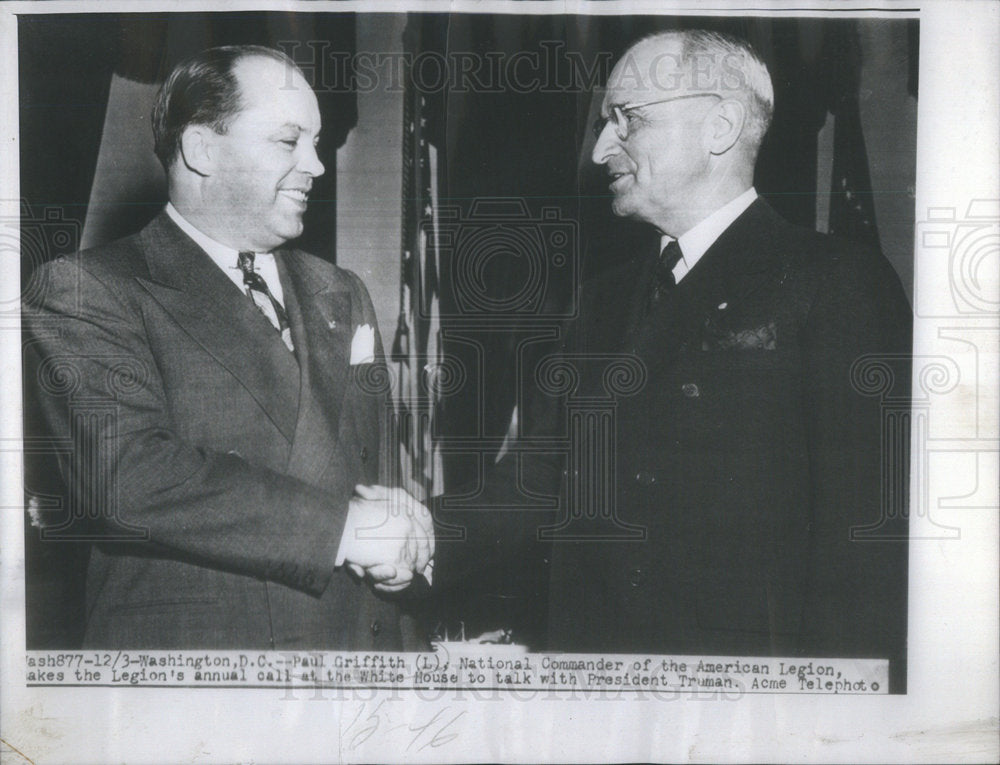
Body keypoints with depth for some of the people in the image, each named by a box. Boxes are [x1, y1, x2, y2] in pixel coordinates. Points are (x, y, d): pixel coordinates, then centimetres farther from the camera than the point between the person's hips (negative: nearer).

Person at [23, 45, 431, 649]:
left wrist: (402, 529, -9)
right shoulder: (83, 291, -7)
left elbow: (397, 457, 13)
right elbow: (126, 476, -20)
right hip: (182, 642, -5)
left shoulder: (341, 296, 12)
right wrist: (339, 526, -20)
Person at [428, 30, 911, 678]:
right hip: (590, 645, 5)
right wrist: (422, 540, -10)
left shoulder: (840, 284, -7)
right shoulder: (609, 296, 12)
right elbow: (538, 491, 4)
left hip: (756, 652, -5)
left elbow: (868, 527, -13)